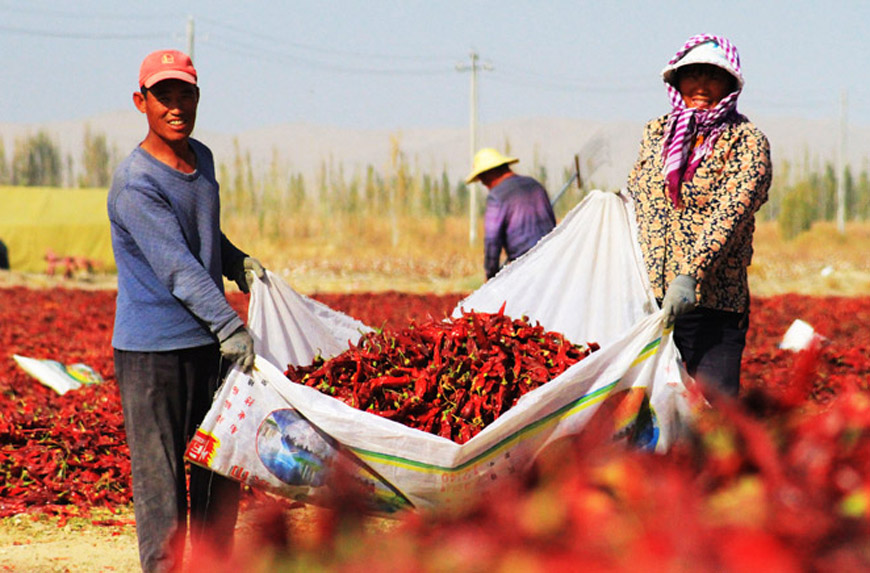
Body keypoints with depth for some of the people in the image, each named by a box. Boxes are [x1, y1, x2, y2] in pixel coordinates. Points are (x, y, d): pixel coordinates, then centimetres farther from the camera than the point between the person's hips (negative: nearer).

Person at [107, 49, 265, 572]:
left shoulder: (202, 159, 11)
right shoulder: (135, 182, -15)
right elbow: (175, 265, -23)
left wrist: (239, 262, 13)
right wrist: (230, 325, -30)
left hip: (211, 342, 8)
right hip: (153, 350, -8)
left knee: (220, 469, 10)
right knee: (160, 472, -5)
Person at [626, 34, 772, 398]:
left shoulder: (746, 142, -1)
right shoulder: (656, 133, 14)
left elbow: (729, 215, -14)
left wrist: (690, 275, -26)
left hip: (712, 304, -4)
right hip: (646, 297, 4)